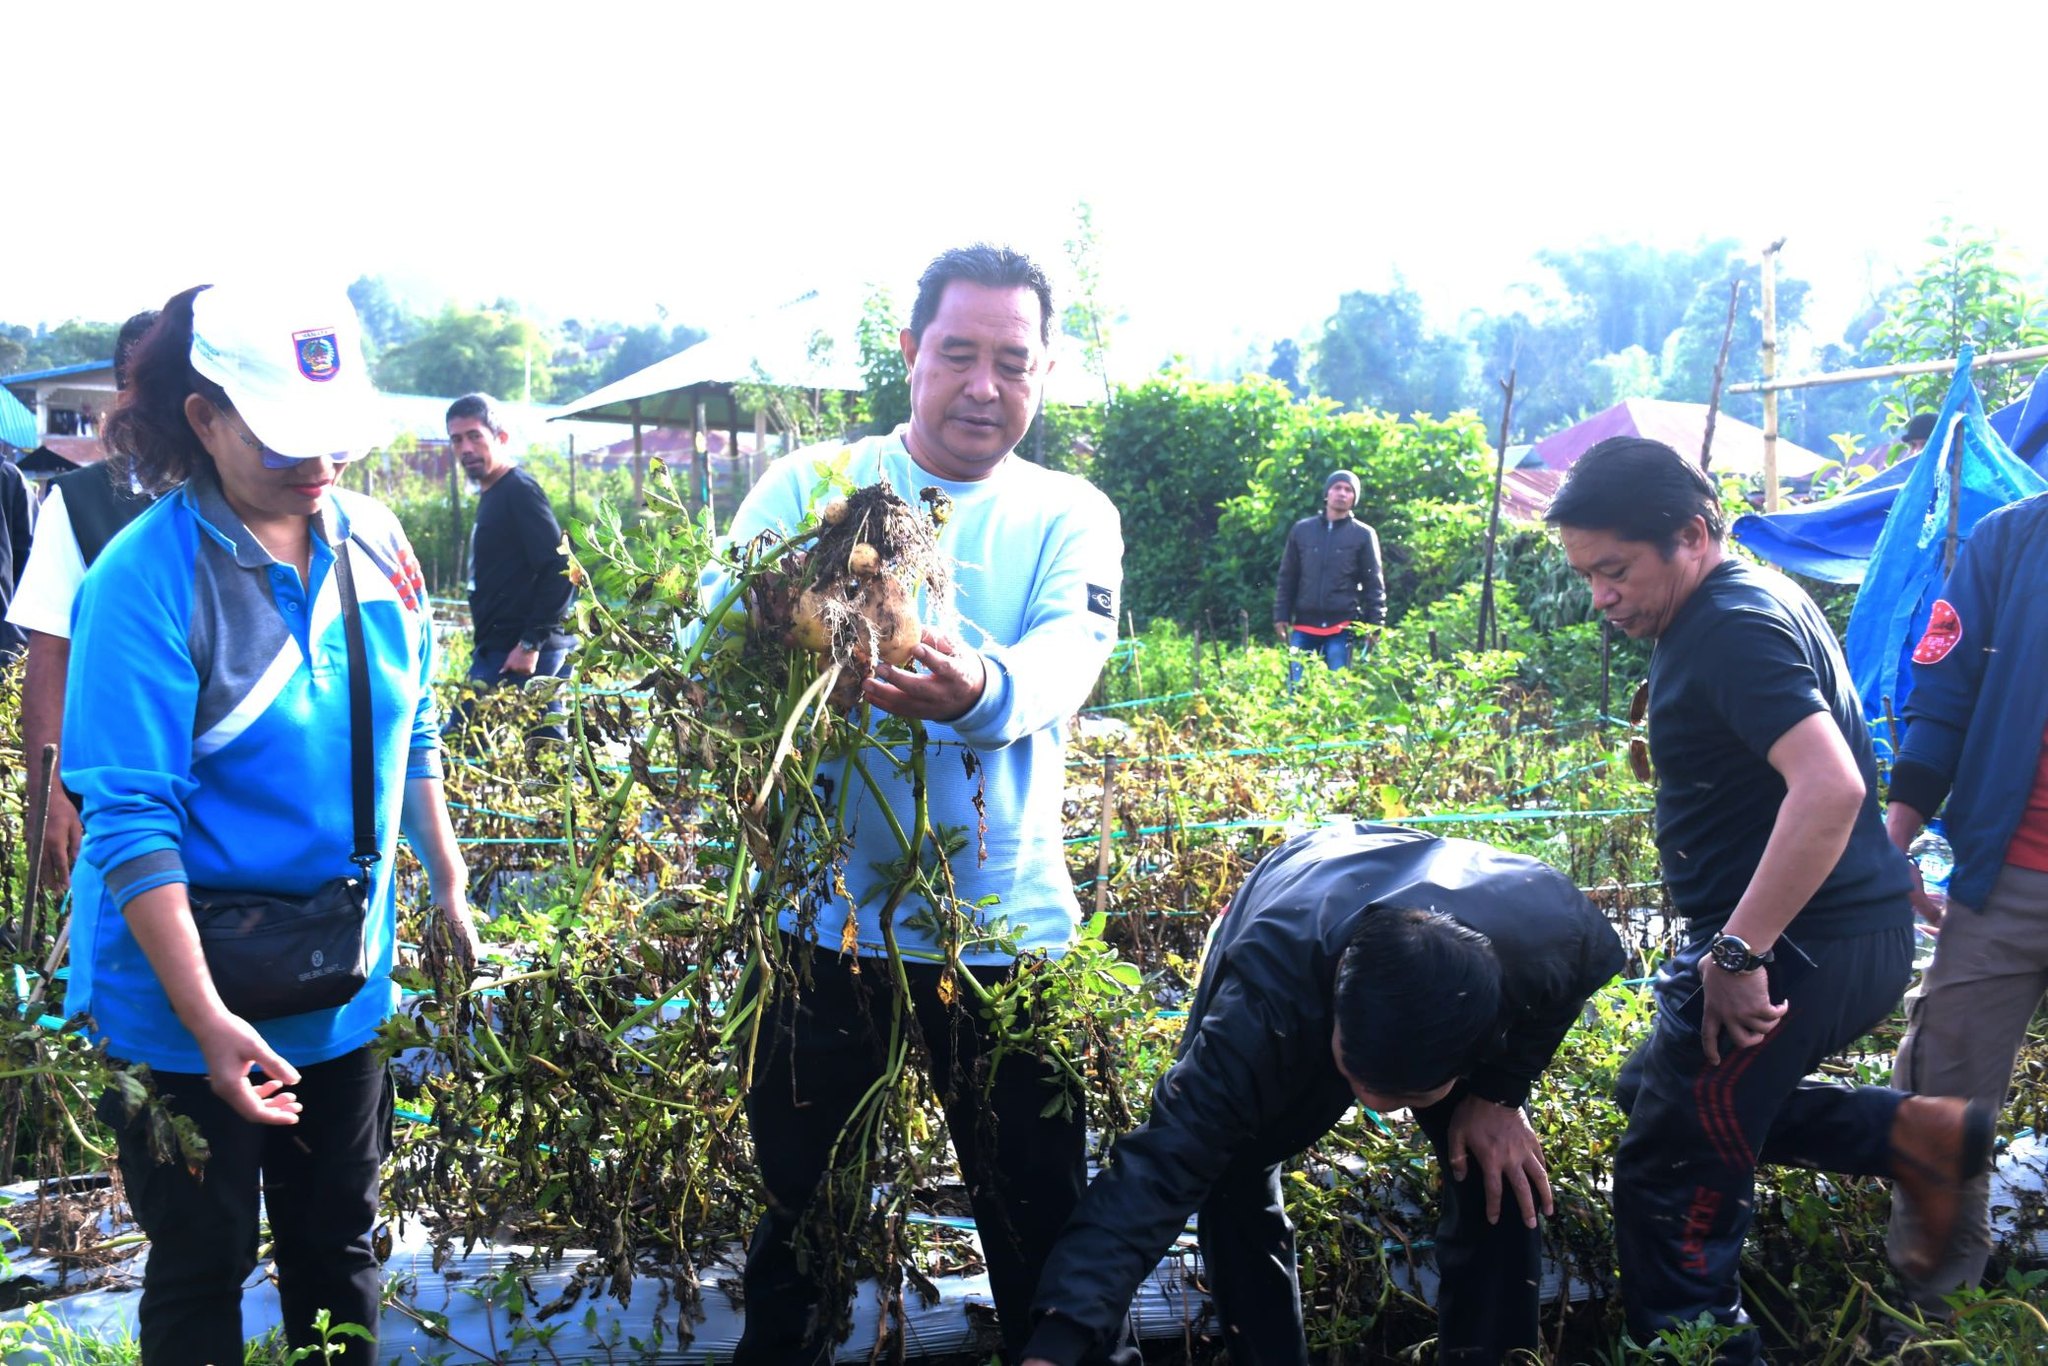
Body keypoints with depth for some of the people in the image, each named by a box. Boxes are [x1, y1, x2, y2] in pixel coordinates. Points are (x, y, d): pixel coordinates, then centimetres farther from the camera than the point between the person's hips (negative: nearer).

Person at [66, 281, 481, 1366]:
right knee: (201, 1271, 14)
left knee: (338, 1250, 21)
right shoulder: (147, 576, -18)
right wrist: (206, 1020, -25)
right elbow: (129, 820, -21)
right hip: (186, 1004, -5)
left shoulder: (374, 541, -2)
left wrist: (449, 888, 11)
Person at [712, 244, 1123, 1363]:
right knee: (791, 1198, 17)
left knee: (1040, 1220, 12)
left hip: (1005, 923, 0)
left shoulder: (1070, 516, 1)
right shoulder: (809, 484, 1)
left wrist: (980, 688, -42)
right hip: (825, 912, 1)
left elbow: (1066, 661, -18)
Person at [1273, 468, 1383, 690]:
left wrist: (1374, 624, -5)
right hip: (1304, 626, 2)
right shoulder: (1301, 530, 10)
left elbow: (1374, 584, 3)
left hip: (1342, 628, -2)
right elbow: (1287, 578, 12)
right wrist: (1281, 616, 5)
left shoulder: (1363, 535, 4)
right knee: (1296, 689, 1)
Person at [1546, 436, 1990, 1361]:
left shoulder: (1731, 630, -20)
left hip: (1802, 946, -11)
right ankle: (1908, 1135, 15)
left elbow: (1830, 787, -33)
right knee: (1653, 1089, 24)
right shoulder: (1747, 600, 12)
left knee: (1669, 1179, -1)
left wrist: (1737, 953, -30)